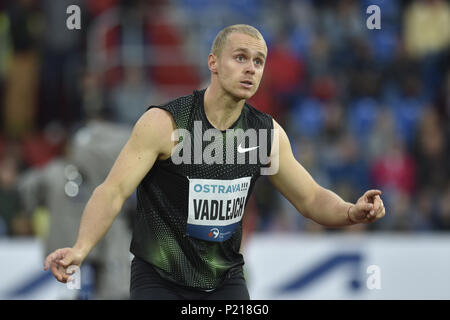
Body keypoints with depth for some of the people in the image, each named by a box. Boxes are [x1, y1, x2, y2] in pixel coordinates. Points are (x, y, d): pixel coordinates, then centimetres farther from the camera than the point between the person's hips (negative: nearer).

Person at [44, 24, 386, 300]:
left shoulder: (267, 132, -1)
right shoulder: (164, 123, -17)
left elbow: (311, 198, 7)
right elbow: (114, 191, -20)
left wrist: (351, 212, -15)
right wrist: (81, 248, -37)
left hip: (225, 279, 4)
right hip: (160, 281, -4)